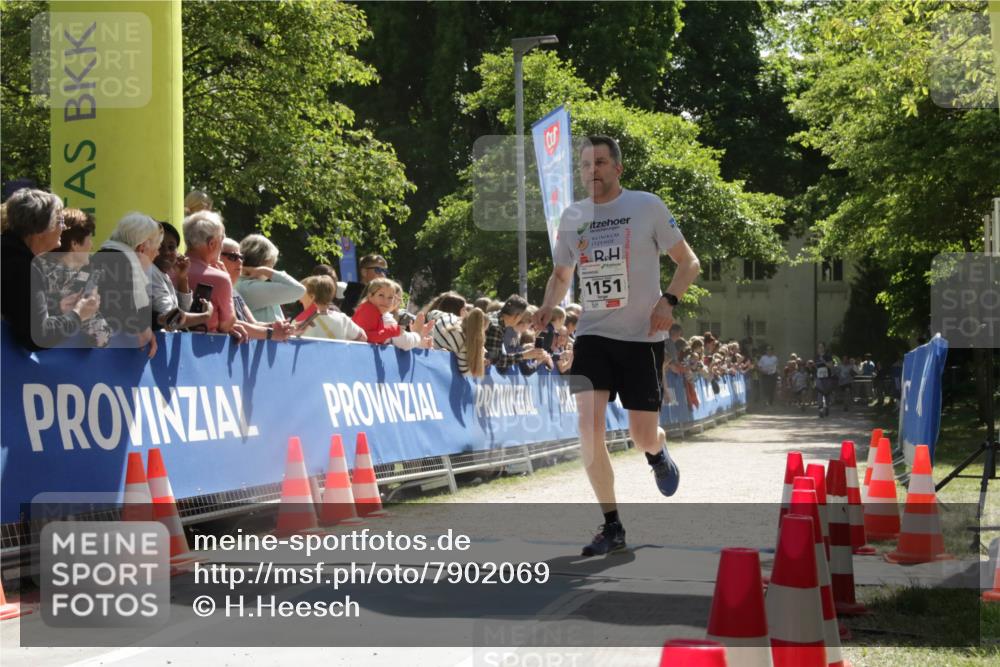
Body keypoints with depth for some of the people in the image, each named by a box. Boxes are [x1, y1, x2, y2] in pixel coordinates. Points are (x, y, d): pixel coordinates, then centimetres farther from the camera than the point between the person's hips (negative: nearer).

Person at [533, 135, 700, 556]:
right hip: (592, 333, 3)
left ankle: (658, 452, 41)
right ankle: (611, 527, -5)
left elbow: (688, 262, 1)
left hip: (642, 336, -2)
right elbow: (561, 273, 22)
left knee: (644, 437, 0)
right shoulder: (572, 217, 7)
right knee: (589, 424, -16)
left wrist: (668, 300, -16)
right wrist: (549, 305, 1)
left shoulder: (647, 206, -4)